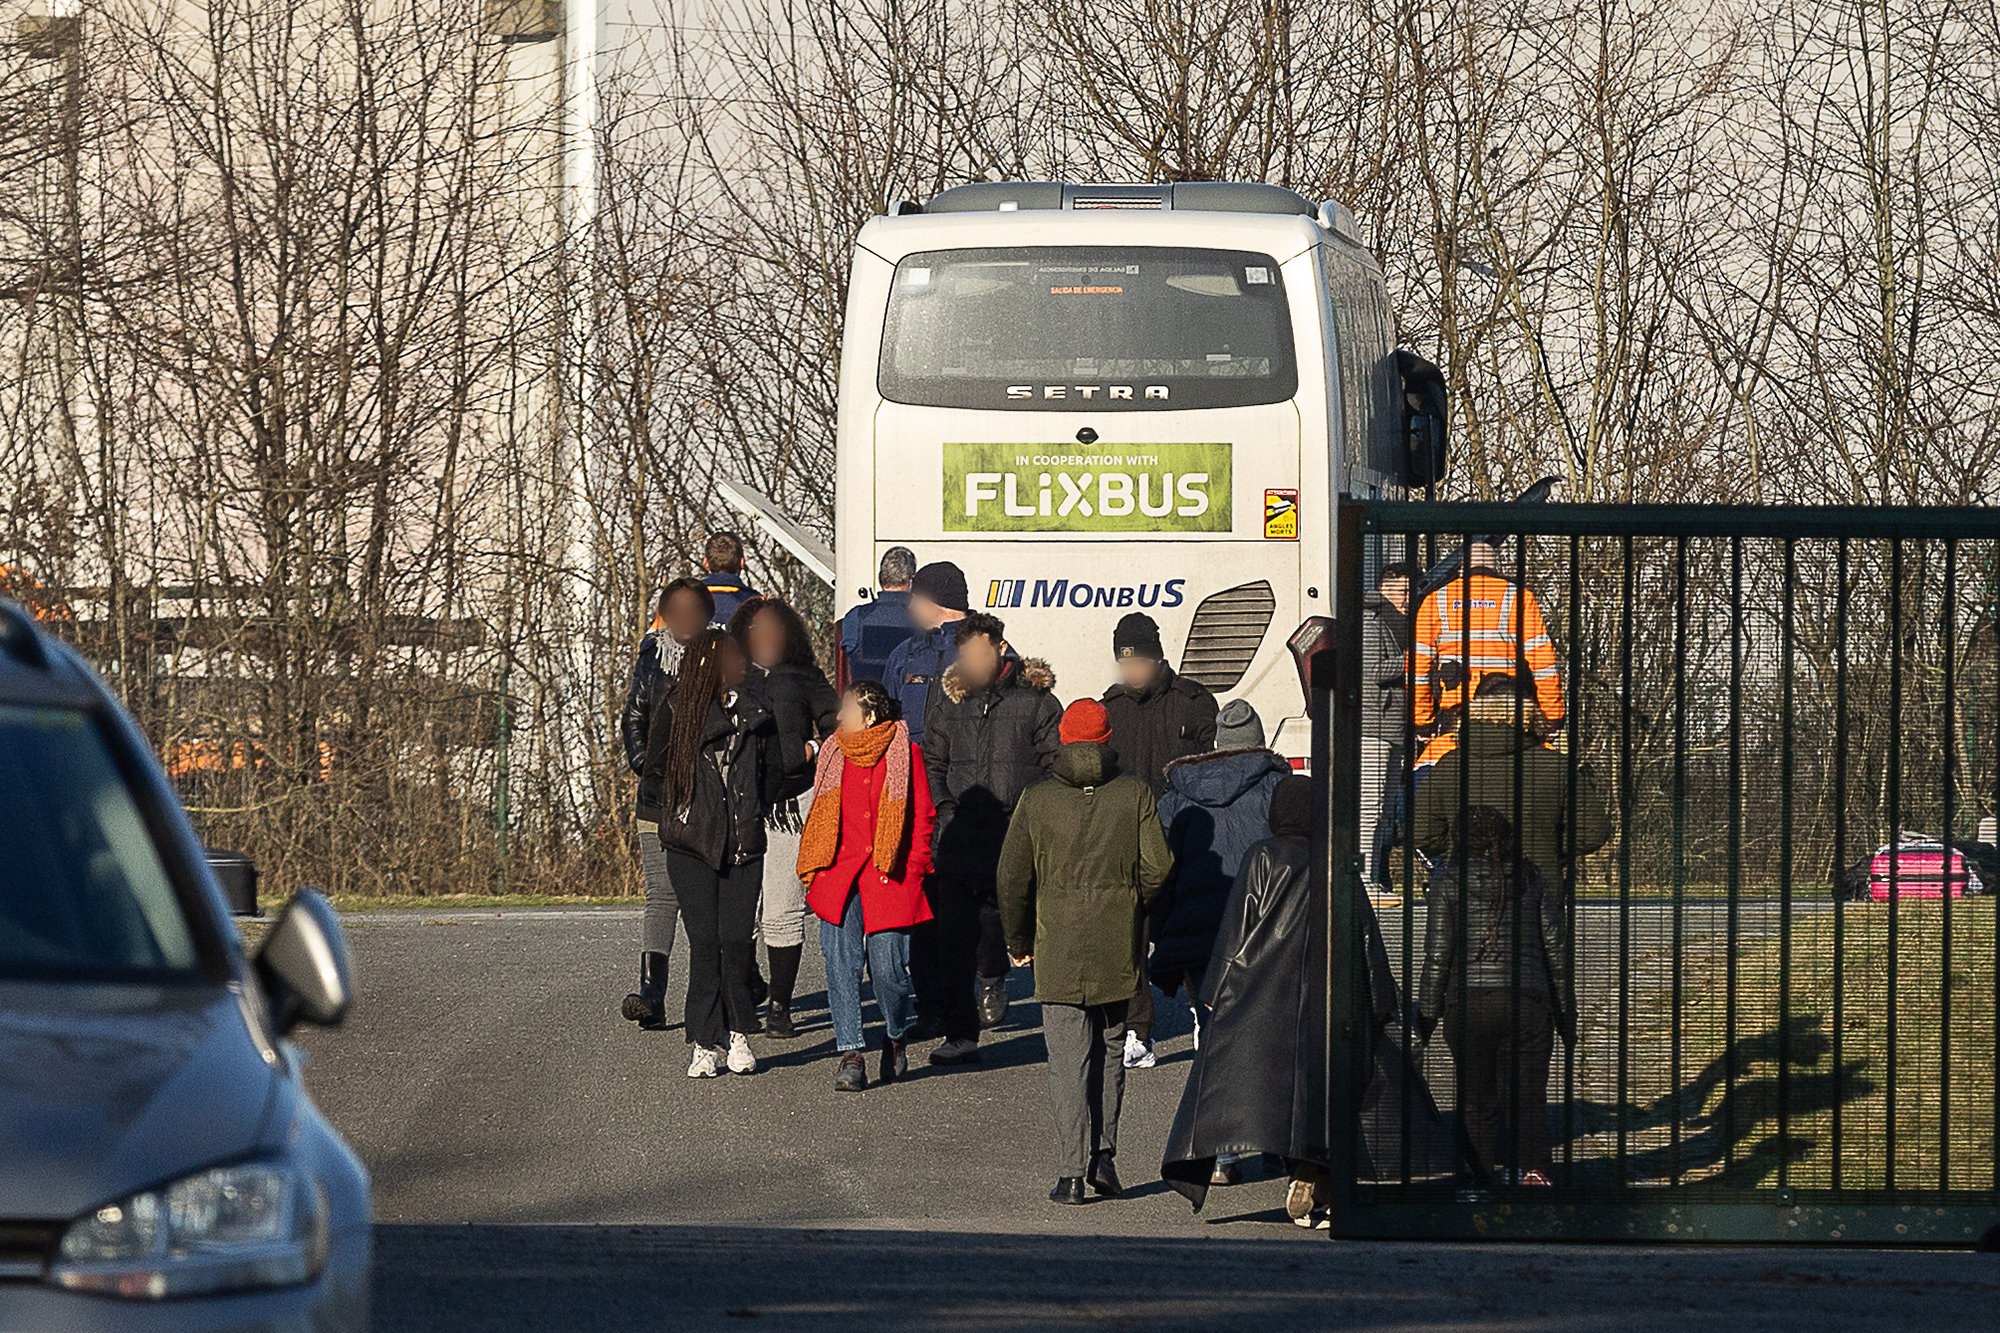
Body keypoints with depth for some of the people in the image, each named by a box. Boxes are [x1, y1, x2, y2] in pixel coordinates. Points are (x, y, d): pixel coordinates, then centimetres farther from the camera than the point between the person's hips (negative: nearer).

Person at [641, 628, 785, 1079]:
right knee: (704, 944, -4)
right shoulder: (676, 713, -1)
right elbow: (656, 767, 8)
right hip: (692, 845, -2)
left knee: (736, 941, -3)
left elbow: (773, 767, 17)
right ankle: (707, 1044, 0)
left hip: (743, 845, 2)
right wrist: (688, 807, 7)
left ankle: (738, 1035, 12)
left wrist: (753, 812, 10)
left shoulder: (753, 714, 7)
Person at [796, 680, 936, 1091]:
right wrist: (812, 871, 9)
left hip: (889, 876, -3)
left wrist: (913, 871, -4)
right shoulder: (833, 755, 12)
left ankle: (896, 1038, 24)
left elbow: (922, 818, 4)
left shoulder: (905, 754, 1)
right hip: (838, 875, 3)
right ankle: (851, 1056, -3)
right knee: (841, 965, -7)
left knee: (887, 968, -4)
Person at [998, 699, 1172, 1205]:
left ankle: (1073, 1171, -6)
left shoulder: (1036, 801, -3)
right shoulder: (1135, 794, -1)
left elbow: (1012, 879, -2)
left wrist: (1019, 941, 12)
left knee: (1068, 1059, 0)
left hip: (1057, 947, -2)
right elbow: (1158, 866, -5)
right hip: (1118, 947, 2)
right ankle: (1103, 1156, 11)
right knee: (1109, 1049, 17)